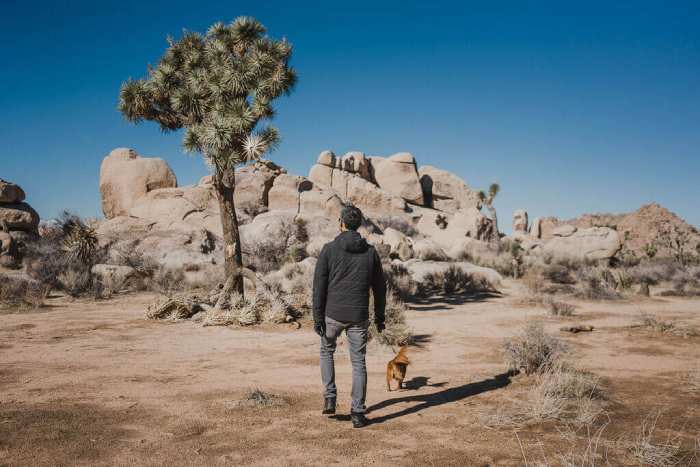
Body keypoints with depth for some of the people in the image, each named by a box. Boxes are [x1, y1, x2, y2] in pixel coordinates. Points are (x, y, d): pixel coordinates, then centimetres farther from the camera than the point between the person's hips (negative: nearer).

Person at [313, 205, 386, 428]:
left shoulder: (329, 249, -5)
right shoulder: (370, 252, 3)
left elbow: (319, 285, -8)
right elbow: (379, 287, 7)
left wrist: (317, 317, -3)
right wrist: (380, 317, 17)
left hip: (333, 314, -1)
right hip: (359, 316, 1)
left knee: (327, 351, 24)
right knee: (358, 363, 8)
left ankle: (330, 398, 14)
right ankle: (358, 413, 7)